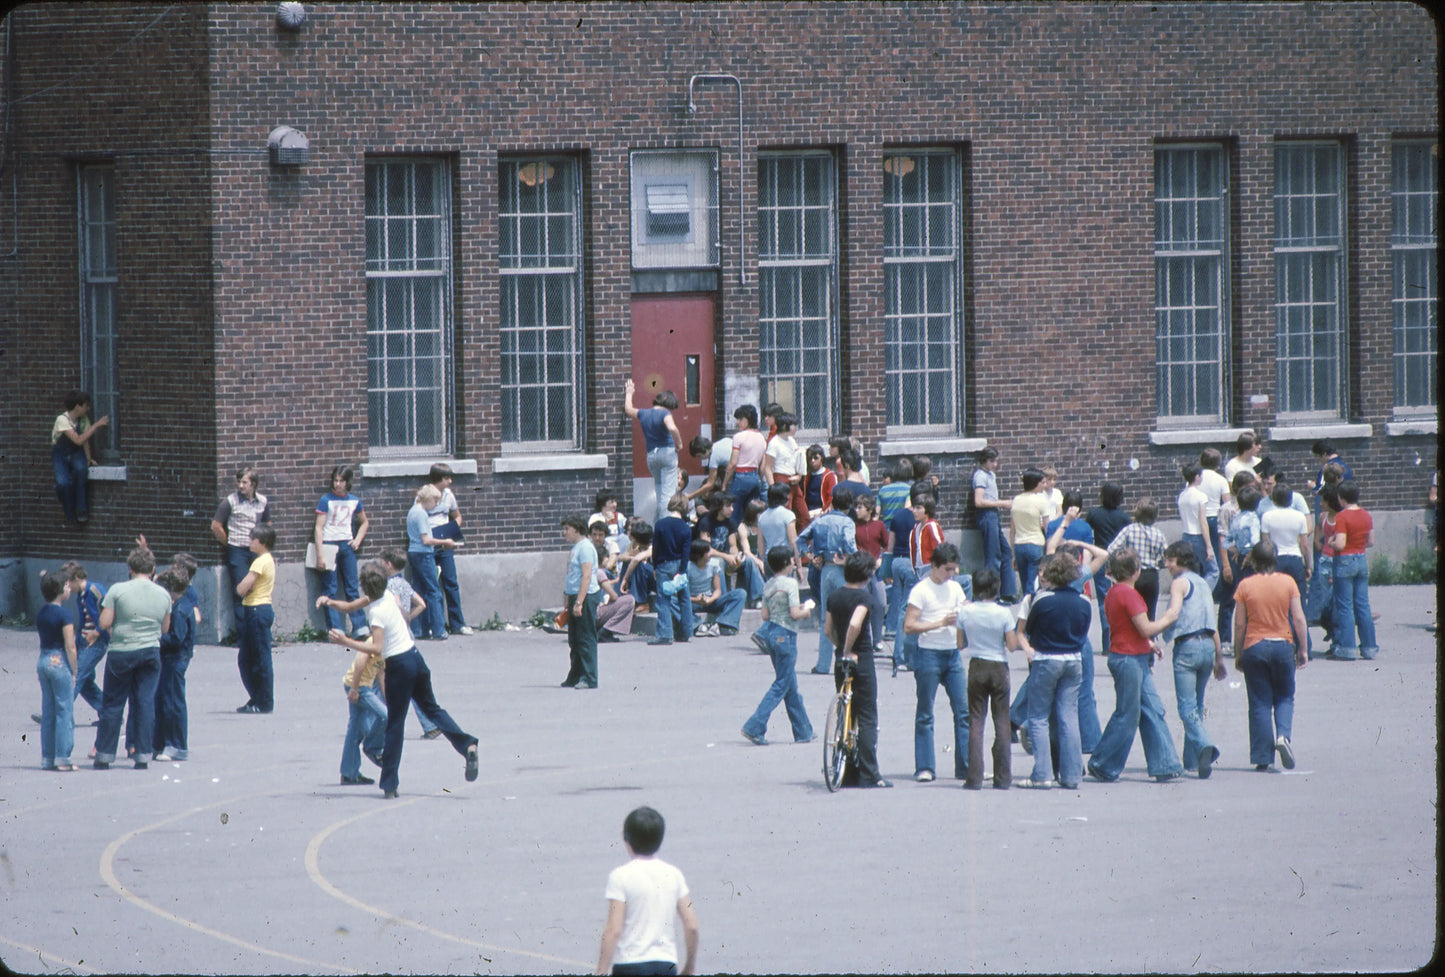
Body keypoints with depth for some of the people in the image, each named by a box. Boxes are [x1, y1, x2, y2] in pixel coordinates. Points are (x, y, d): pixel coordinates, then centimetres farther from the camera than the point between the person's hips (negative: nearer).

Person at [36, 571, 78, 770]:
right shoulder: (64, 614, -13)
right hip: (60, 662, -7)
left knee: (48, 712, 10)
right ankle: (62, 759, -5)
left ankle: (47, 758, 11)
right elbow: (70, 646, -15)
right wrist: (74, 672, -8)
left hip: (43, 660, 7)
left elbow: (42, 640, 12)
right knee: (64, 711, -3)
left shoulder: (41, 614, 9)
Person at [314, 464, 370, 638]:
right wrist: (320, 555, -14)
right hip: (329, 544, -4)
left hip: (346, 545, 4)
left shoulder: (354, 501, 7)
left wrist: (357, 540, 8)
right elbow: (319, 528, -7)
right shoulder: (326, 500, -5)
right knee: (330, 589, -4)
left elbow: (364, 522, 25)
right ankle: (334, 629, -5)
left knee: (352, 588, 3)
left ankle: (360, 626, 4)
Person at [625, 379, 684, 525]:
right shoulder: (665, 414, -10)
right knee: (668, 492, -6)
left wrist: (629, 393, 44)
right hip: (667, 452, -6)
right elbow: (672, 428, -29)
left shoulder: (643, 413, 8)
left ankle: (656, 524, 17)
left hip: (651, 455, 6)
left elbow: (628, 410, 28)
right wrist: (679, 443, -13)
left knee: (658, 491, 19)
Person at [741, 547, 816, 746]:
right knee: (781, 685, -2)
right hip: (785, 634, -8)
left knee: (791, 685, 15)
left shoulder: (769, 585, 8)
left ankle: (803, 731, 22)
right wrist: (806, 611, 3)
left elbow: (765, 615, 10)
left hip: (770, 631, 8)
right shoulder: (790, 583, -14)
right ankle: (754, 727, -10)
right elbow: (795, 614, -19)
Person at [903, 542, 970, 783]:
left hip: (953, 654, 6)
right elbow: (909, 627, -13)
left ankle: (965, 767, 3)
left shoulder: (955, 588, 12)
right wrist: (941, 623, -19)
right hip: (929, 655, -6)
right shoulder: (921, 590, -7)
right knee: (925, 714, -1)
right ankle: (924, 768, 2)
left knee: (963, 711, 0)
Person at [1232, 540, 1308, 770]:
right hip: (1283, 645, 1)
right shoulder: (1287, 582, -3)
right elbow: (1299, 618, -2)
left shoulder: (1245, 585, -5)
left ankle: (1264, 758, 3)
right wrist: (1302, 649, 7)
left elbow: (1239, 624, -3)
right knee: (1284, 697, 16)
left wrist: (1238, 654, 7)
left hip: (1254, 647, -1)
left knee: (1260, 703, 5)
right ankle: (1283, 735, -11)